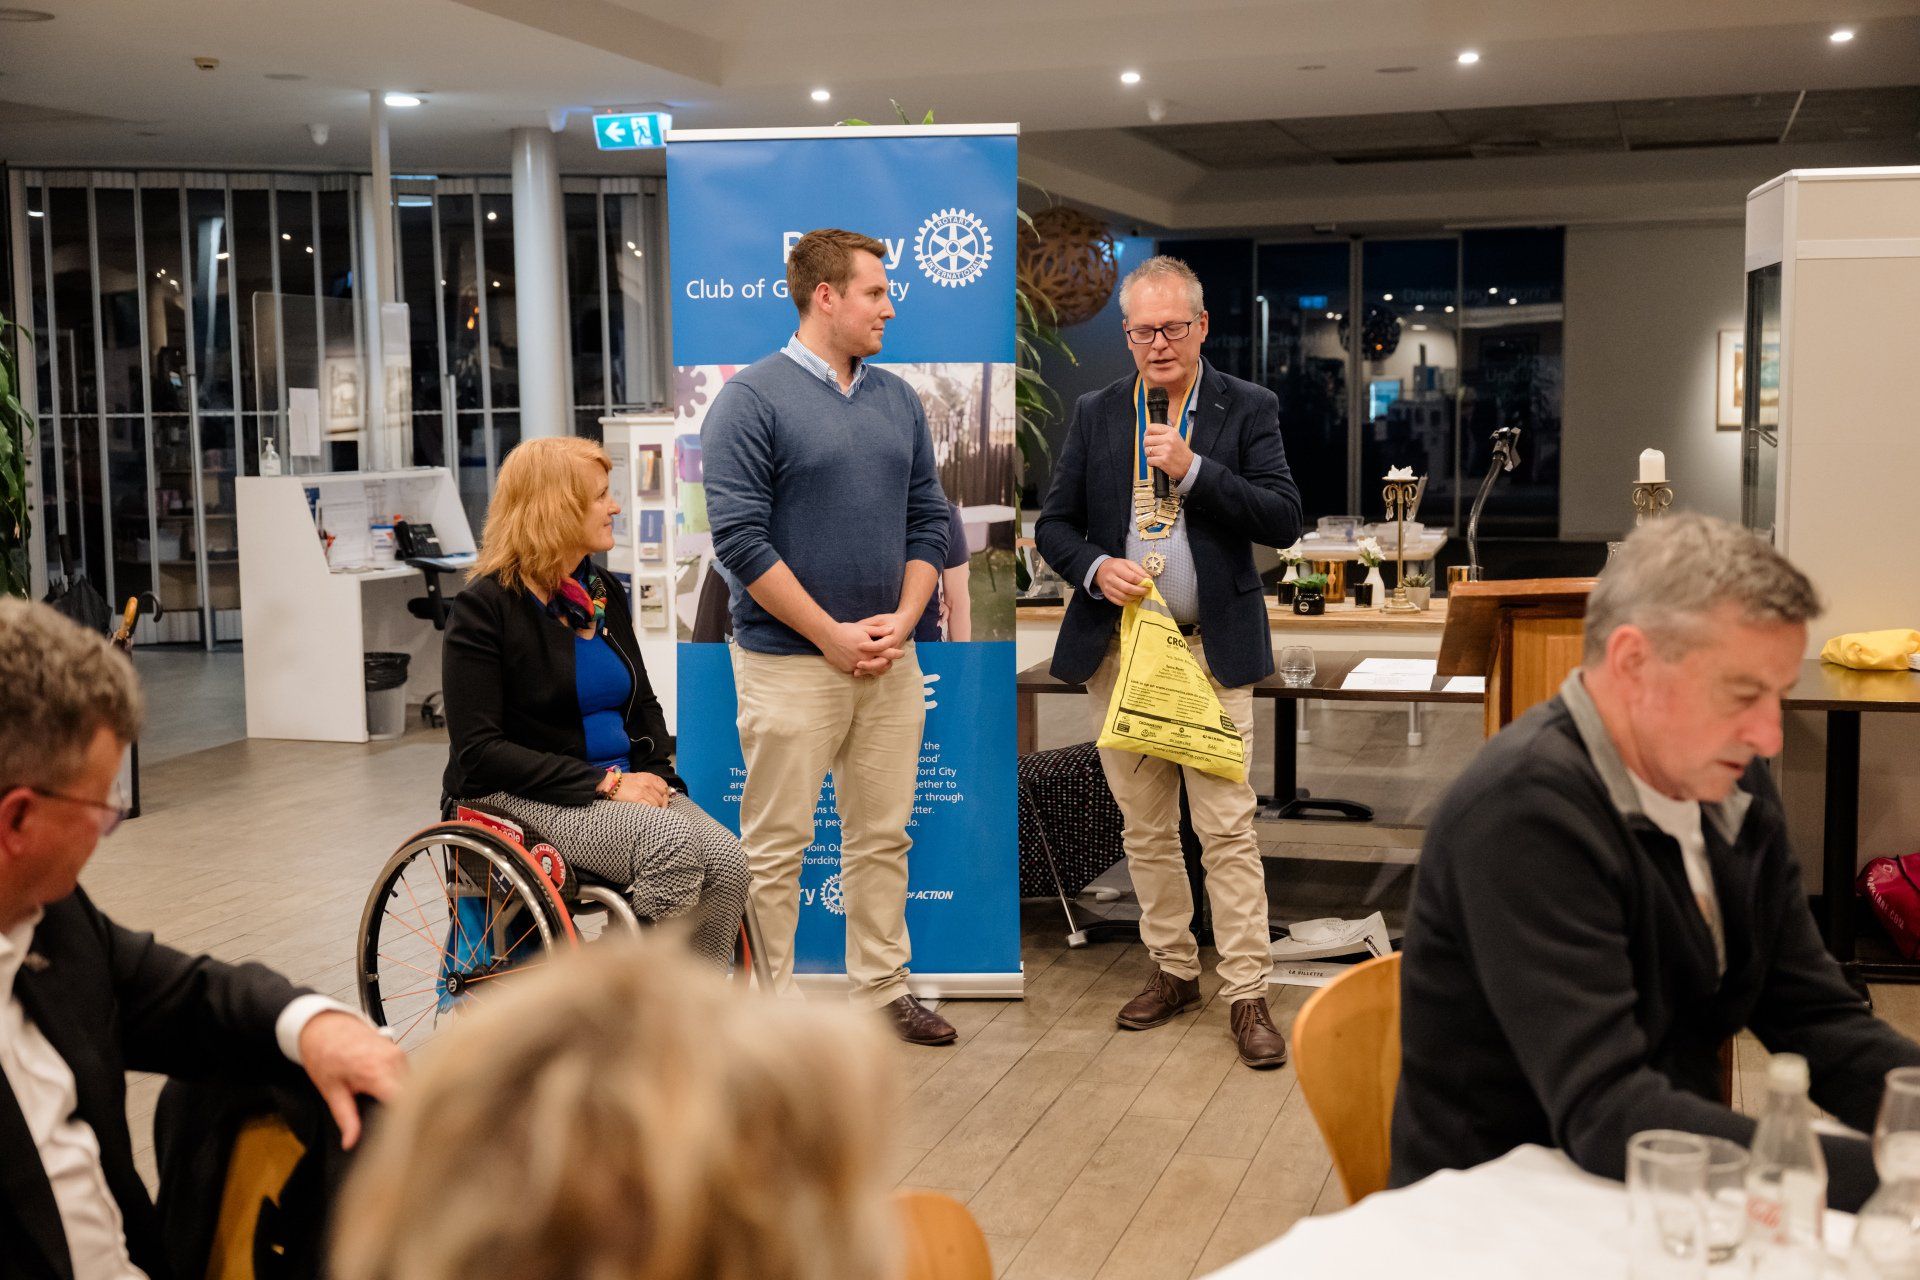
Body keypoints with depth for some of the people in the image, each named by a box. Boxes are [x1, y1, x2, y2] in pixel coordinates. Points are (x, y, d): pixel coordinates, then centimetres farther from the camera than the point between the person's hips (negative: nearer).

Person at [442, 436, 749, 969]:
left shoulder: (604, 592, 13)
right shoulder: (486, 606, -8)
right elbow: (478, 752, -14)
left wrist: (655, 774, 1)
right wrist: (604, 783, -20)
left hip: (622, 783, 7)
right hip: (529, 796, -6)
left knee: (725, 858, -21)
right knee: (670, 842, -31)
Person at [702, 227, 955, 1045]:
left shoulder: (897, 399, 12)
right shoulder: (753, 397, -8)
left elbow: (928, 521, 14)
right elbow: (740, 537, -14)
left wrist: (899, 621, -1)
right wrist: (832, 635, -13)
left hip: (890, 664, 6)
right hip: (790, 662, -6)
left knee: (883, 837, 12)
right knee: (776, 846, 0)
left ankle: (883, 991, 24)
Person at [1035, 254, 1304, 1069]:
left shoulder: (1247, 410, 1)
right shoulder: (1095, 414, 9)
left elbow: (1283, 520, -9)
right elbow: (1054, 524, 10)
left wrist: (1193, 469, -18)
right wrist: (1095, 568, -11)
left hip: (1212, 647, -3)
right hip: (1118, 645, 3)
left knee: (1227, 826, -6)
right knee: (1144, 827, 10)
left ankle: (1246, 994, 2)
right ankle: (1173, 971, 25)